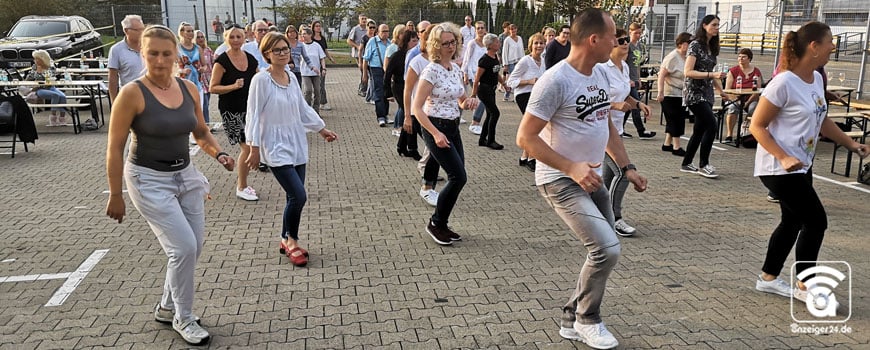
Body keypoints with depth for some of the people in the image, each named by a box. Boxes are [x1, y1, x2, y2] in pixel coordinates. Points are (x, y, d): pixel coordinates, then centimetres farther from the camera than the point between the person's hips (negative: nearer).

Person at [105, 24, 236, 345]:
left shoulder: (189, 88, -1)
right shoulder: (132, 93, -16)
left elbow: (201, 132, 12)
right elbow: (115, 148, -11)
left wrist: (218, 153, -7)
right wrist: (115, 195, -9)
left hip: (185, 174, 6)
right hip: (149, 180, -6)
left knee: (194, 247, 10)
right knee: (184, 247, -11)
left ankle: (167, 307, 33)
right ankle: (183, 319, 11)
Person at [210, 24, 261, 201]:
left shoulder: (250, 59, 6)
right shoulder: (222, 61, -10)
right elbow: (212, 87, -10)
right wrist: (233, 86, -23)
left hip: (249, 108, 6)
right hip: (231, 111, -6)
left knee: (252, 146, 9)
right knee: (247, 147, -10)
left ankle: (241, 179, 29)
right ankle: (242, 187, 5)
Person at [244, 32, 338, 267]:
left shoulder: (291, 76, 6)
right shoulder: (261, 80, -13)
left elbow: (303, 108, 16)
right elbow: (254, 115, -12)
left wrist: (321, 128, 19)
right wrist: (254, 148, -13)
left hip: (296, 144, 7)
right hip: (276, 147, -6)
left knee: (295, 197, 9)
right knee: (299, 196, -13)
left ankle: (287, 241, 28)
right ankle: (291, 240, 11)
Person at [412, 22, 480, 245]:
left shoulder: (456, 68, 8)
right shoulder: (431, 70, -15)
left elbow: (461, 101, 21)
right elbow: (417, 108, -18)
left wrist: (468, 103, -3)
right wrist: (436, 134, -24)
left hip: (453, 128, 8)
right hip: (435, 128, -8)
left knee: (457, 179, 7)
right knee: (459, 177, -11)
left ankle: (440, 225, 21)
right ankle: (436, 224, 6)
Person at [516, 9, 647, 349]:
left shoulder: (600, 75, 7)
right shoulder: (555, 80, -20)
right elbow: (525, 137, -20)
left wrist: (627, 167, 11)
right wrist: (571, 168, -25)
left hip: (591, 178, 9)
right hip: (560, 180, -9)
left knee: (604, 251, 12)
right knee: (607, 248, -17)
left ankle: (572, 320, 29)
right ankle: (587, 320, 8)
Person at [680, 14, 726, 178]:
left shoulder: (712, 47, 14)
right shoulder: (695, 45, -9)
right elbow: (688, 72, -17)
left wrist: (720, 90, 13)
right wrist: (711, 75, -23)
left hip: (707, 94, 8)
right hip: (695, 93, -8)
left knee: (700, 130, 8)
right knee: (711, 125, -14)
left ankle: (686, 164, 16)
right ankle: (704, 165, -6)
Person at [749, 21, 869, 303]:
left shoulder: (817, 79, 6)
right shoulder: (784, 83, -20)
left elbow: (822, 121, 20)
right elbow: (756, 126, -18)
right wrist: (783, 158, -27)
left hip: (801, 166, 9)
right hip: (779, 168, -9)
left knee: (793, 221, 15)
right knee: (816, 221, -4)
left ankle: (768, 278, 29)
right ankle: (805, 286, 13)